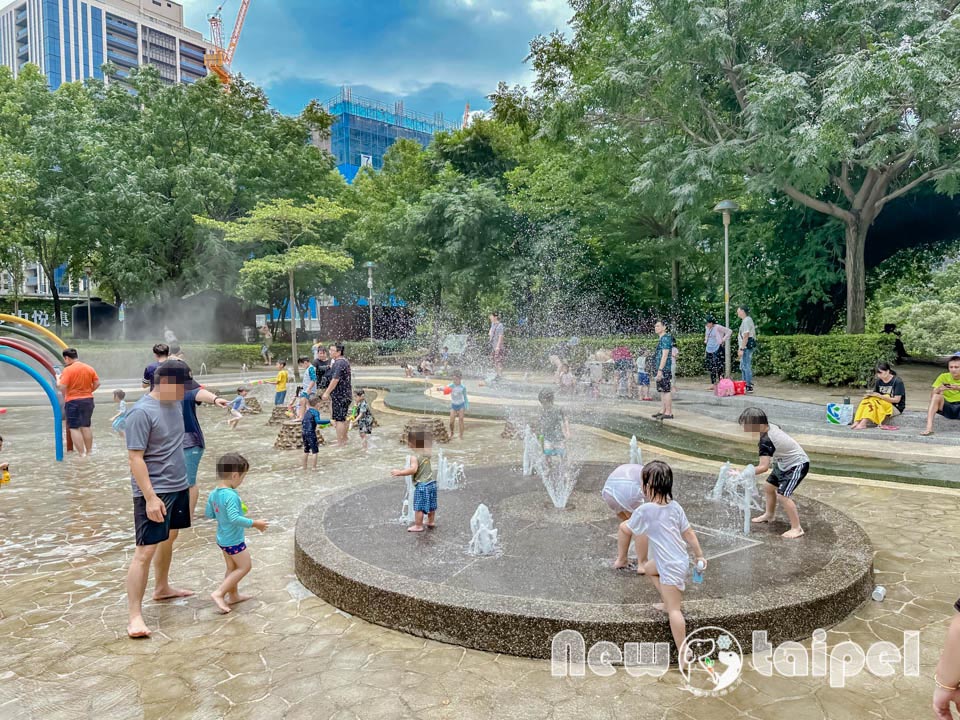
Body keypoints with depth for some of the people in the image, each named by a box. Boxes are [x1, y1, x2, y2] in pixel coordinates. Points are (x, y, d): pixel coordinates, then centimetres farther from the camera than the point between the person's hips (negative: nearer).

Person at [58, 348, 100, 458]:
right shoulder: (90, 368, 4)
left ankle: (82, 454, -3)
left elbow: (62, 386, -17)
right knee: (86, 426, 16)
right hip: (88, 400, 6)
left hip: (73, 401, -6)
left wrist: (58, 379, 2)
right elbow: (97, 383, 4)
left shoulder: (68, 370, -13)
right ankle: (89, 452, 22)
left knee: (74, 428, 1)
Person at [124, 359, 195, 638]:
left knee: (169, 538, 22)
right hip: (154, 492, -9)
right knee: (145, 551, -7)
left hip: (178, 486, 9)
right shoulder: (142, 412, -21)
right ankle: (134, 614, 0)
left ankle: (162, 588, 40)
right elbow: (135, 458, -22)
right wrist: (150, 498, -25)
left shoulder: (174, 403, 4)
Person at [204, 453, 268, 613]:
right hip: (234, 540, -9)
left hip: (222, 538, 9)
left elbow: (208, 514, 9)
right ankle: (219, 593, 1)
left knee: (232, 567, 21)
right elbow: (234, 519, -33)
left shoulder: (214, 493, 0)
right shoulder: (231, 495, -28)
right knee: (245, 566, 4)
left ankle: (233, 595, 34)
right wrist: (254, 523, -26)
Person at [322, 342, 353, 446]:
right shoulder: (345, 361, 14)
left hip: (339, 395, -10)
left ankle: (340, 443, -2)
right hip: (346, 394, 10)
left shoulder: (338, 363, -19)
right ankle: (344, 440, 26)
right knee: (343, 418, 17)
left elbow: (335, 380, -24)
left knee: (339, 419, -5)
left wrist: (327, 392, -20)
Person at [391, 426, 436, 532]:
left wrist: (399, 473, -30)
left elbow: (413, 469, -32)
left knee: (419, 507, 3)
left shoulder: (414, 457, -19)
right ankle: (431, 521, 34)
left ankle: (418, 526, 9)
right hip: (432, 483, 8)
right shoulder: (427, 453, 3)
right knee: (431, 505, 20)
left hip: (421, 485, -8)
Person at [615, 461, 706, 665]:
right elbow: (689, 533, 5)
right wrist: (700, 556, 16)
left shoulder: (644, 510, -19)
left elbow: (627, 530, -4)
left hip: (671, 566, -8)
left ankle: (684, 653, 0)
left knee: (674, 609, -3)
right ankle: (668, 603, 37)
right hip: (681, 558, 8)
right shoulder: (675, 506, -2)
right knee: (649, 569, 31)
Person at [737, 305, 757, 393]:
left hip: (747, 347, -11)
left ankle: (749, 387, -5)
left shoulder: (746, 321, -14)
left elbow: (746, 336, -20)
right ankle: (745, 385, 21)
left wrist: (741, 349, -21)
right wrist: (741, 348, 22)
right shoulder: (746, 320, 18)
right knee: (743, 367, 16)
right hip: (746, 347, 11)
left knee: (746, 366, -8)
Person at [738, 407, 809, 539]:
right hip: (784, 463, 10)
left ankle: (796, 528, -9)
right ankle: (769, 515, 38)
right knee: (769, 487, 18)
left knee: (783, 495, -18)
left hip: (797, 465, -10)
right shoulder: (770, 427, -10)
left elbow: (763, 467, -38)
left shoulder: (766, 442, -34)